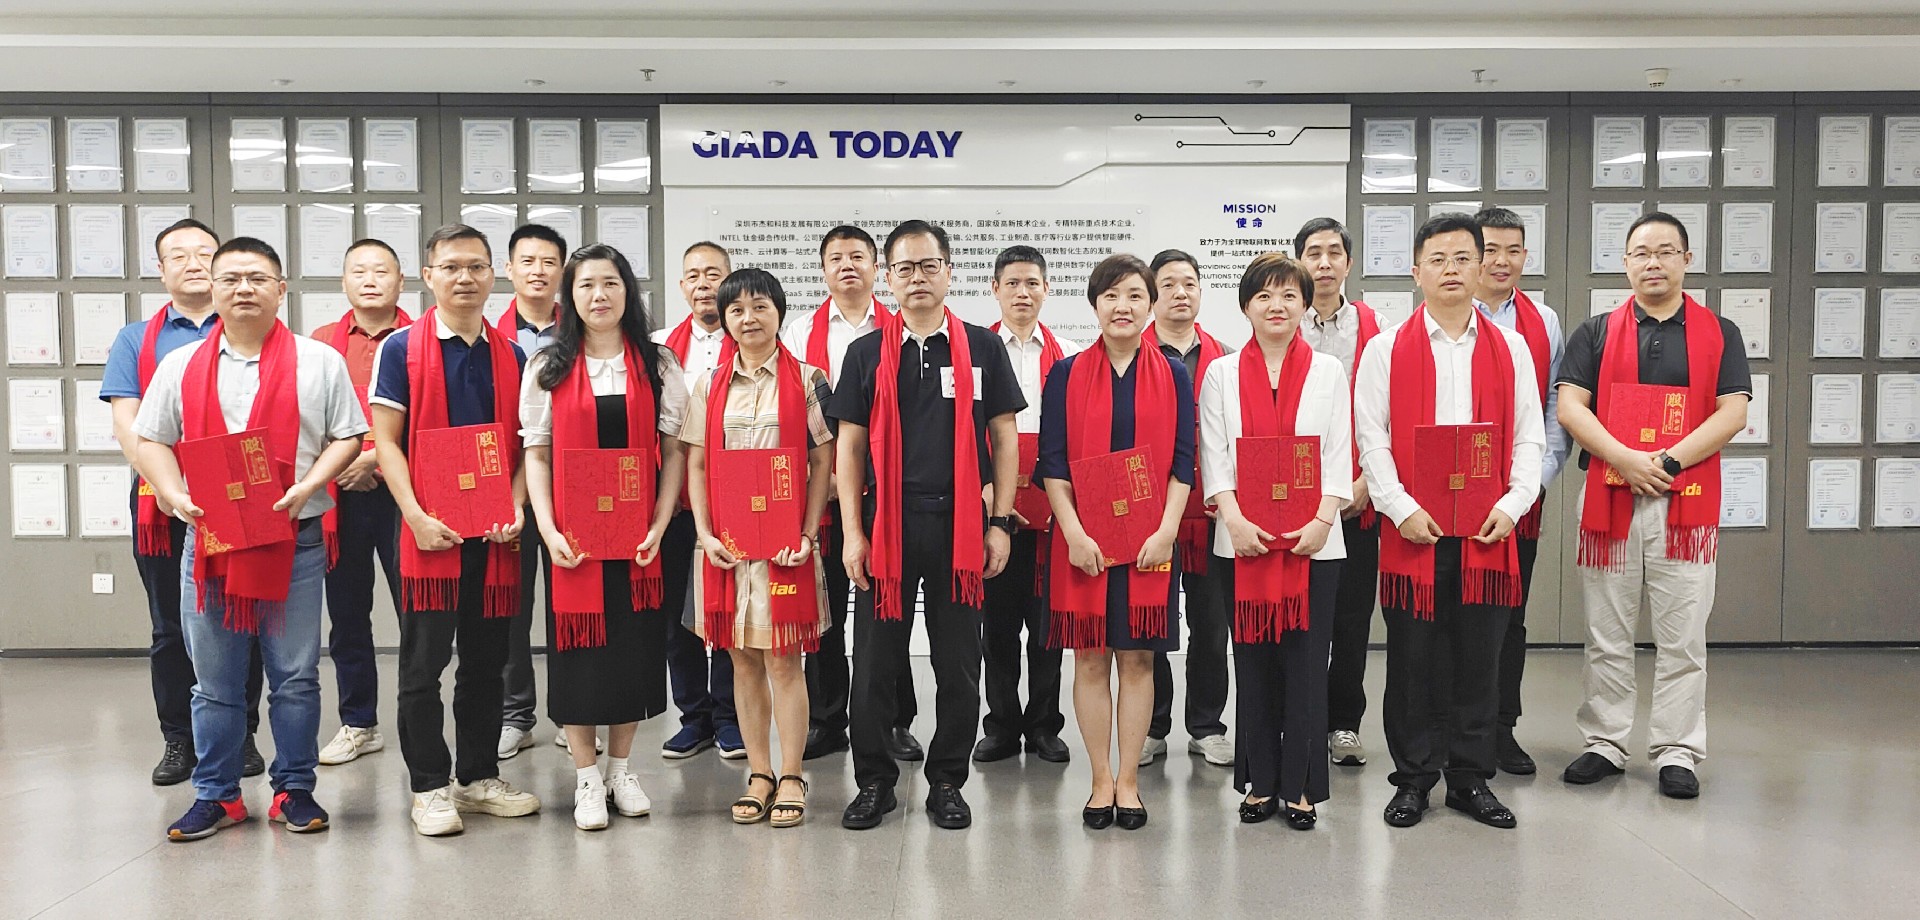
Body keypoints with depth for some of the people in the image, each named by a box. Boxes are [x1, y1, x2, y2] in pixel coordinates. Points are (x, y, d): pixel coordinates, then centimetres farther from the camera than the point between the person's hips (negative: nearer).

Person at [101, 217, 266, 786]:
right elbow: (127, 423, 2)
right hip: (164, 505, 2)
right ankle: (179, 740, 18)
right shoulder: (136, 340, 12)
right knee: (171, 628, 8)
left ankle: (241, 735, 14)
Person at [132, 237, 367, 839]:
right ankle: (217, 795, 22)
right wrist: (178, 498, -7)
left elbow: (347, 436, 3)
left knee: (295, 676, 5)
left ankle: (294, 790, 18)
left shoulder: (319, 362, 3)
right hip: (207, 539, 2)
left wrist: (307, 487, -12)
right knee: (215, 681, 10)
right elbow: (151, 440, 11)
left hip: (294, 540, -2)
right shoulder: (181, 366, 9)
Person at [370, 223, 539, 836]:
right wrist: (417, 517, -13)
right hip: (429, 530, -3)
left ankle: (479, 777, 24)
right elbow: (386, 441, -3)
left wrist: (516, 508, -4)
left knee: (487, 660, 11)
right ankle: (430, 786, 15)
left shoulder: (512, 356, 10)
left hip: (495, 534, 4)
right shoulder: (400, 349, 0)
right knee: (424, 663, 2)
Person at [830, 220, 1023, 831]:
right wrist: (852, 532, -2)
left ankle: (947, 781, 22)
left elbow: (1004, 437, 6)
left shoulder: (982, 347, 6)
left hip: (959, 523, 0)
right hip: (887, 523, 0)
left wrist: (1000, 522, 0)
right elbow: (850, 445, 5)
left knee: (959, 662, 7)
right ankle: (874, 781, 21)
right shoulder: (867, 353, 6)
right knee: (876, 660, 6)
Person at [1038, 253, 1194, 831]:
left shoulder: (1173, 375, 5)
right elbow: (1052, 462, -1)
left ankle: (1127, 781, 16)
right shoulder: (1067, 374, 3)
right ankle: (1101, 780, 16)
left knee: (1137, 659, 5)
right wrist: (1074, 532, -11)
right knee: (1090, 659, 4)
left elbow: (1183, 461, 2)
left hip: (1150, 540, 0)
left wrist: (1166, 530, -9)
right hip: (1082, 541, 0)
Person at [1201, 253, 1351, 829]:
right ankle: (1261, 783, 17)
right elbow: (1212, 458, 2)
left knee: (1306, 662, 0)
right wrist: (1235, 520, -11)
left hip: (1313, 540, 0)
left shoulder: (1328, 372, 8)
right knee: (1253, 663, 6)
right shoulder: (1221, 373, 8)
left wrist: (1322, 522, -11)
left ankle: (1301, 787, 11)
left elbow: (1339, 457, 3)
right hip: (1243, 541, 1)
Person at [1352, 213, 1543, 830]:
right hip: (1413, 529, -2)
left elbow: (1529, 437, 8)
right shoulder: (1386, 349, 3)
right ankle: (1413, 778, 18)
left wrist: (1513, 503, -6)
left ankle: (1469, 778, 22)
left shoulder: (1510, 348, 10)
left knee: (1479, 658, 8)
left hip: (1487, 531, 2)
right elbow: (1371, 438, -2)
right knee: (1411, 658, 4)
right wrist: (1400, 507, -12)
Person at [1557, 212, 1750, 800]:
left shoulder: (1719, 334, 8)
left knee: (1682, 639, 4)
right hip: (1608, 501, 1)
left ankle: (1677, 753, 14)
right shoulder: (1596, 333, 8)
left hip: (1688, 503, 0)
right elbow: (1570, 407, -2)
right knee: (1607, 637, 7)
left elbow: (1732, 413, -2)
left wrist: (1668, 462, -14)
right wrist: (1625, 460, -15)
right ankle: (1605, 744, 17)